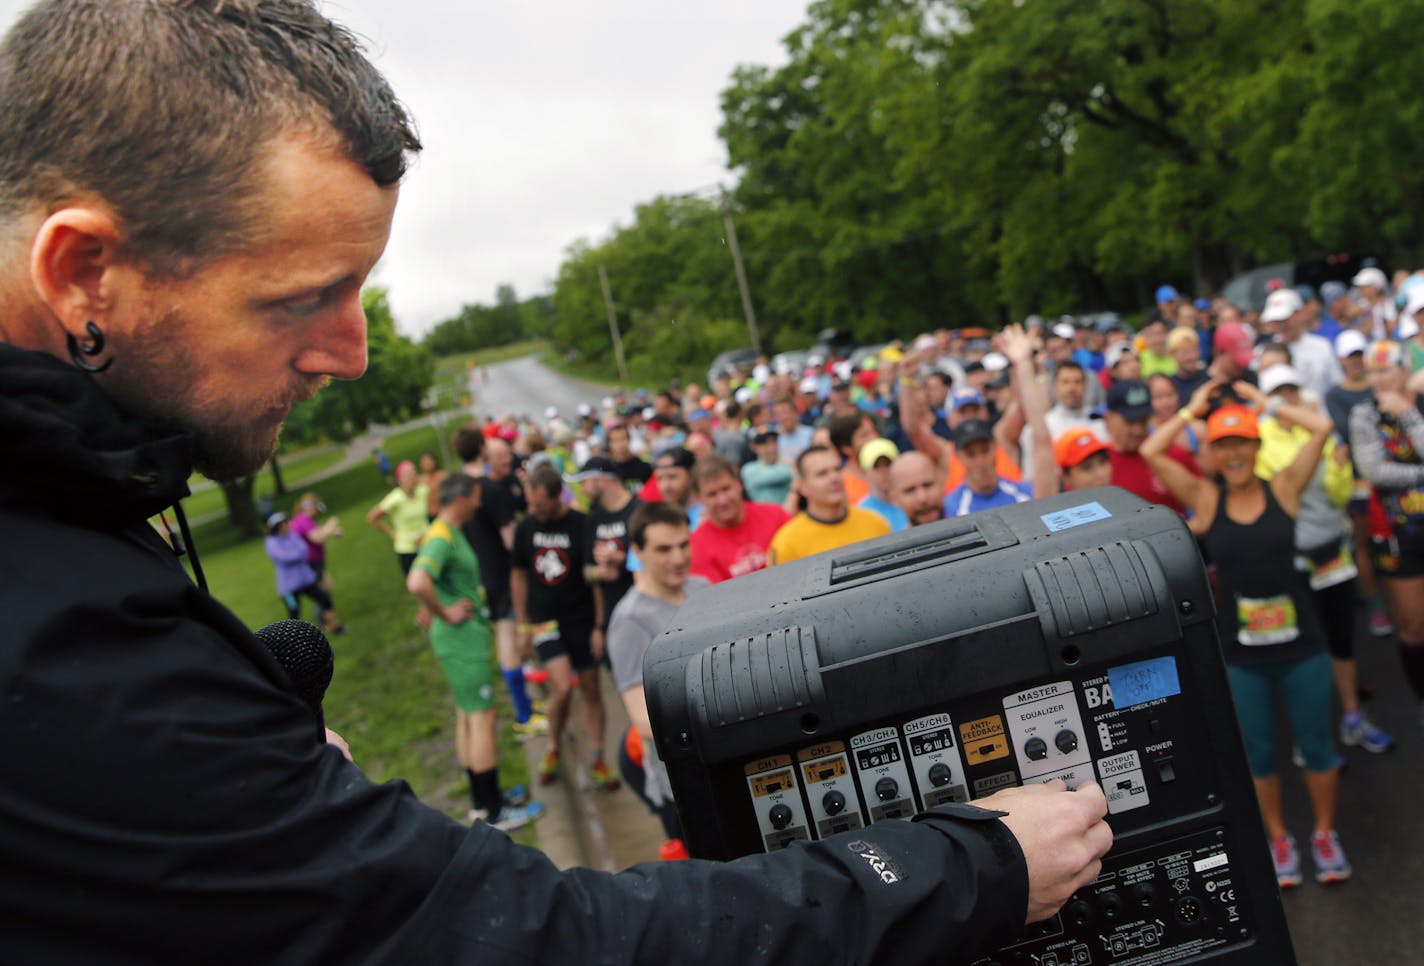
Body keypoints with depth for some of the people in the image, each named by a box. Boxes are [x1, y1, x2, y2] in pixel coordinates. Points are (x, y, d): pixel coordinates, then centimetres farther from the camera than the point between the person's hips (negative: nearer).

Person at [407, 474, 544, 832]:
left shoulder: (450, 533, 12)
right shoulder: (441, 537, -20)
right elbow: (417, 582, -36)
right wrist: (445, 614, -23)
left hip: (467, 638, 10)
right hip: (462, 640, -10)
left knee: (467, 717, 16)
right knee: (482, 719, -4)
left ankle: (481, 802, 28)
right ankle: (495, 813, 3)